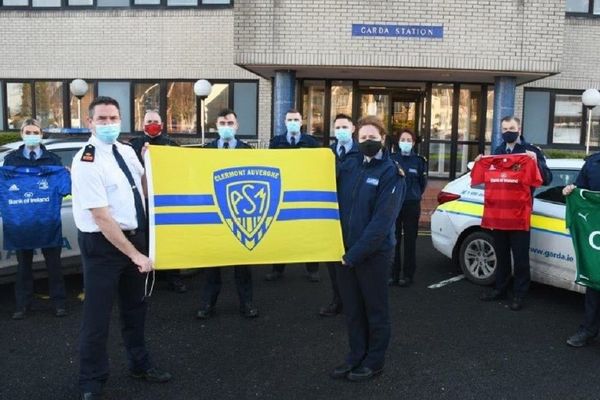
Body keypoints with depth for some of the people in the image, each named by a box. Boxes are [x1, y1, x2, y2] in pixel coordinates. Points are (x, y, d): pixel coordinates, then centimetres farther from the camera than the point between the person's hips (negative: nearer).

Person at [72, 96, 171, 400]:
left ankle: (140, 365, 40)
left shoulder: (126, 151, 3)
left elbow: (144, 186, 20)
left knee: (135, 307, 21)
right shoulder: (87, 162, -19)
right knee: (97, 317, 3)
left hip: (135, 236, 8)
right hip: (102, 244, -7)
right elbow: (102, 219, -23)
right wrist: (135, 254, -22)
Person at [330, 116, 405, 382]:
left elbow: (382, 221, -17)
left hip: (374, 253, -5)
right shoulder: (348, 167, 7)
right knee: (352, 309, 14)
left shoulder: (391, 173, -10)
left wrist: (355, 254, -19)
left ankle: (374, 361, 23)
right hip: (346, 250, 5)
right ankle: (356, 356, 29)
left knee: (375, 309, 9)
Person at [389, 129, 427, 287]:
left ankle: (408, 275, 12)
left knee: (410, 241, 4)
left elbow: (422, 183, 9)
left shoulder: (419, 160, 0)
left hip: (412, 206, -1)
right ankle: (394, 274, 13)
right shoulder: (392, 158, 1)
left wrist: (413, 195, 11)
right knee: (393, 240, 3)